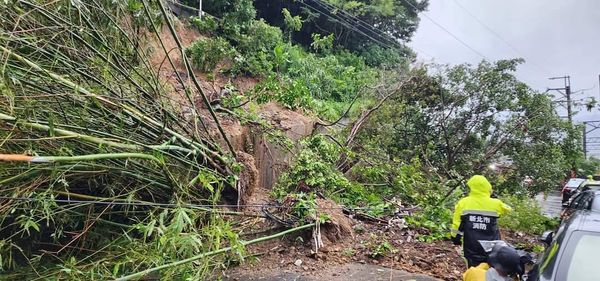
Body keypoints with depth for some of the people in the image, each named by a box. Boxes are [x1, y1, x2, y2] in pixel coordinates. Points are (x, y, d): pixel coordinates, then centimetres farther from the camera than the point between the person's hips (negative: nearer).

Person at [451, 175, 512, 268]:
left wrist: (456, 238, 9)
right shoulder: (495, 204, -6)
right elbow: (507, 209, 17)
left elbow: (456, 224, -4)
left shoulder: (463, 203, -8)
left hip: (471, 249, -1)